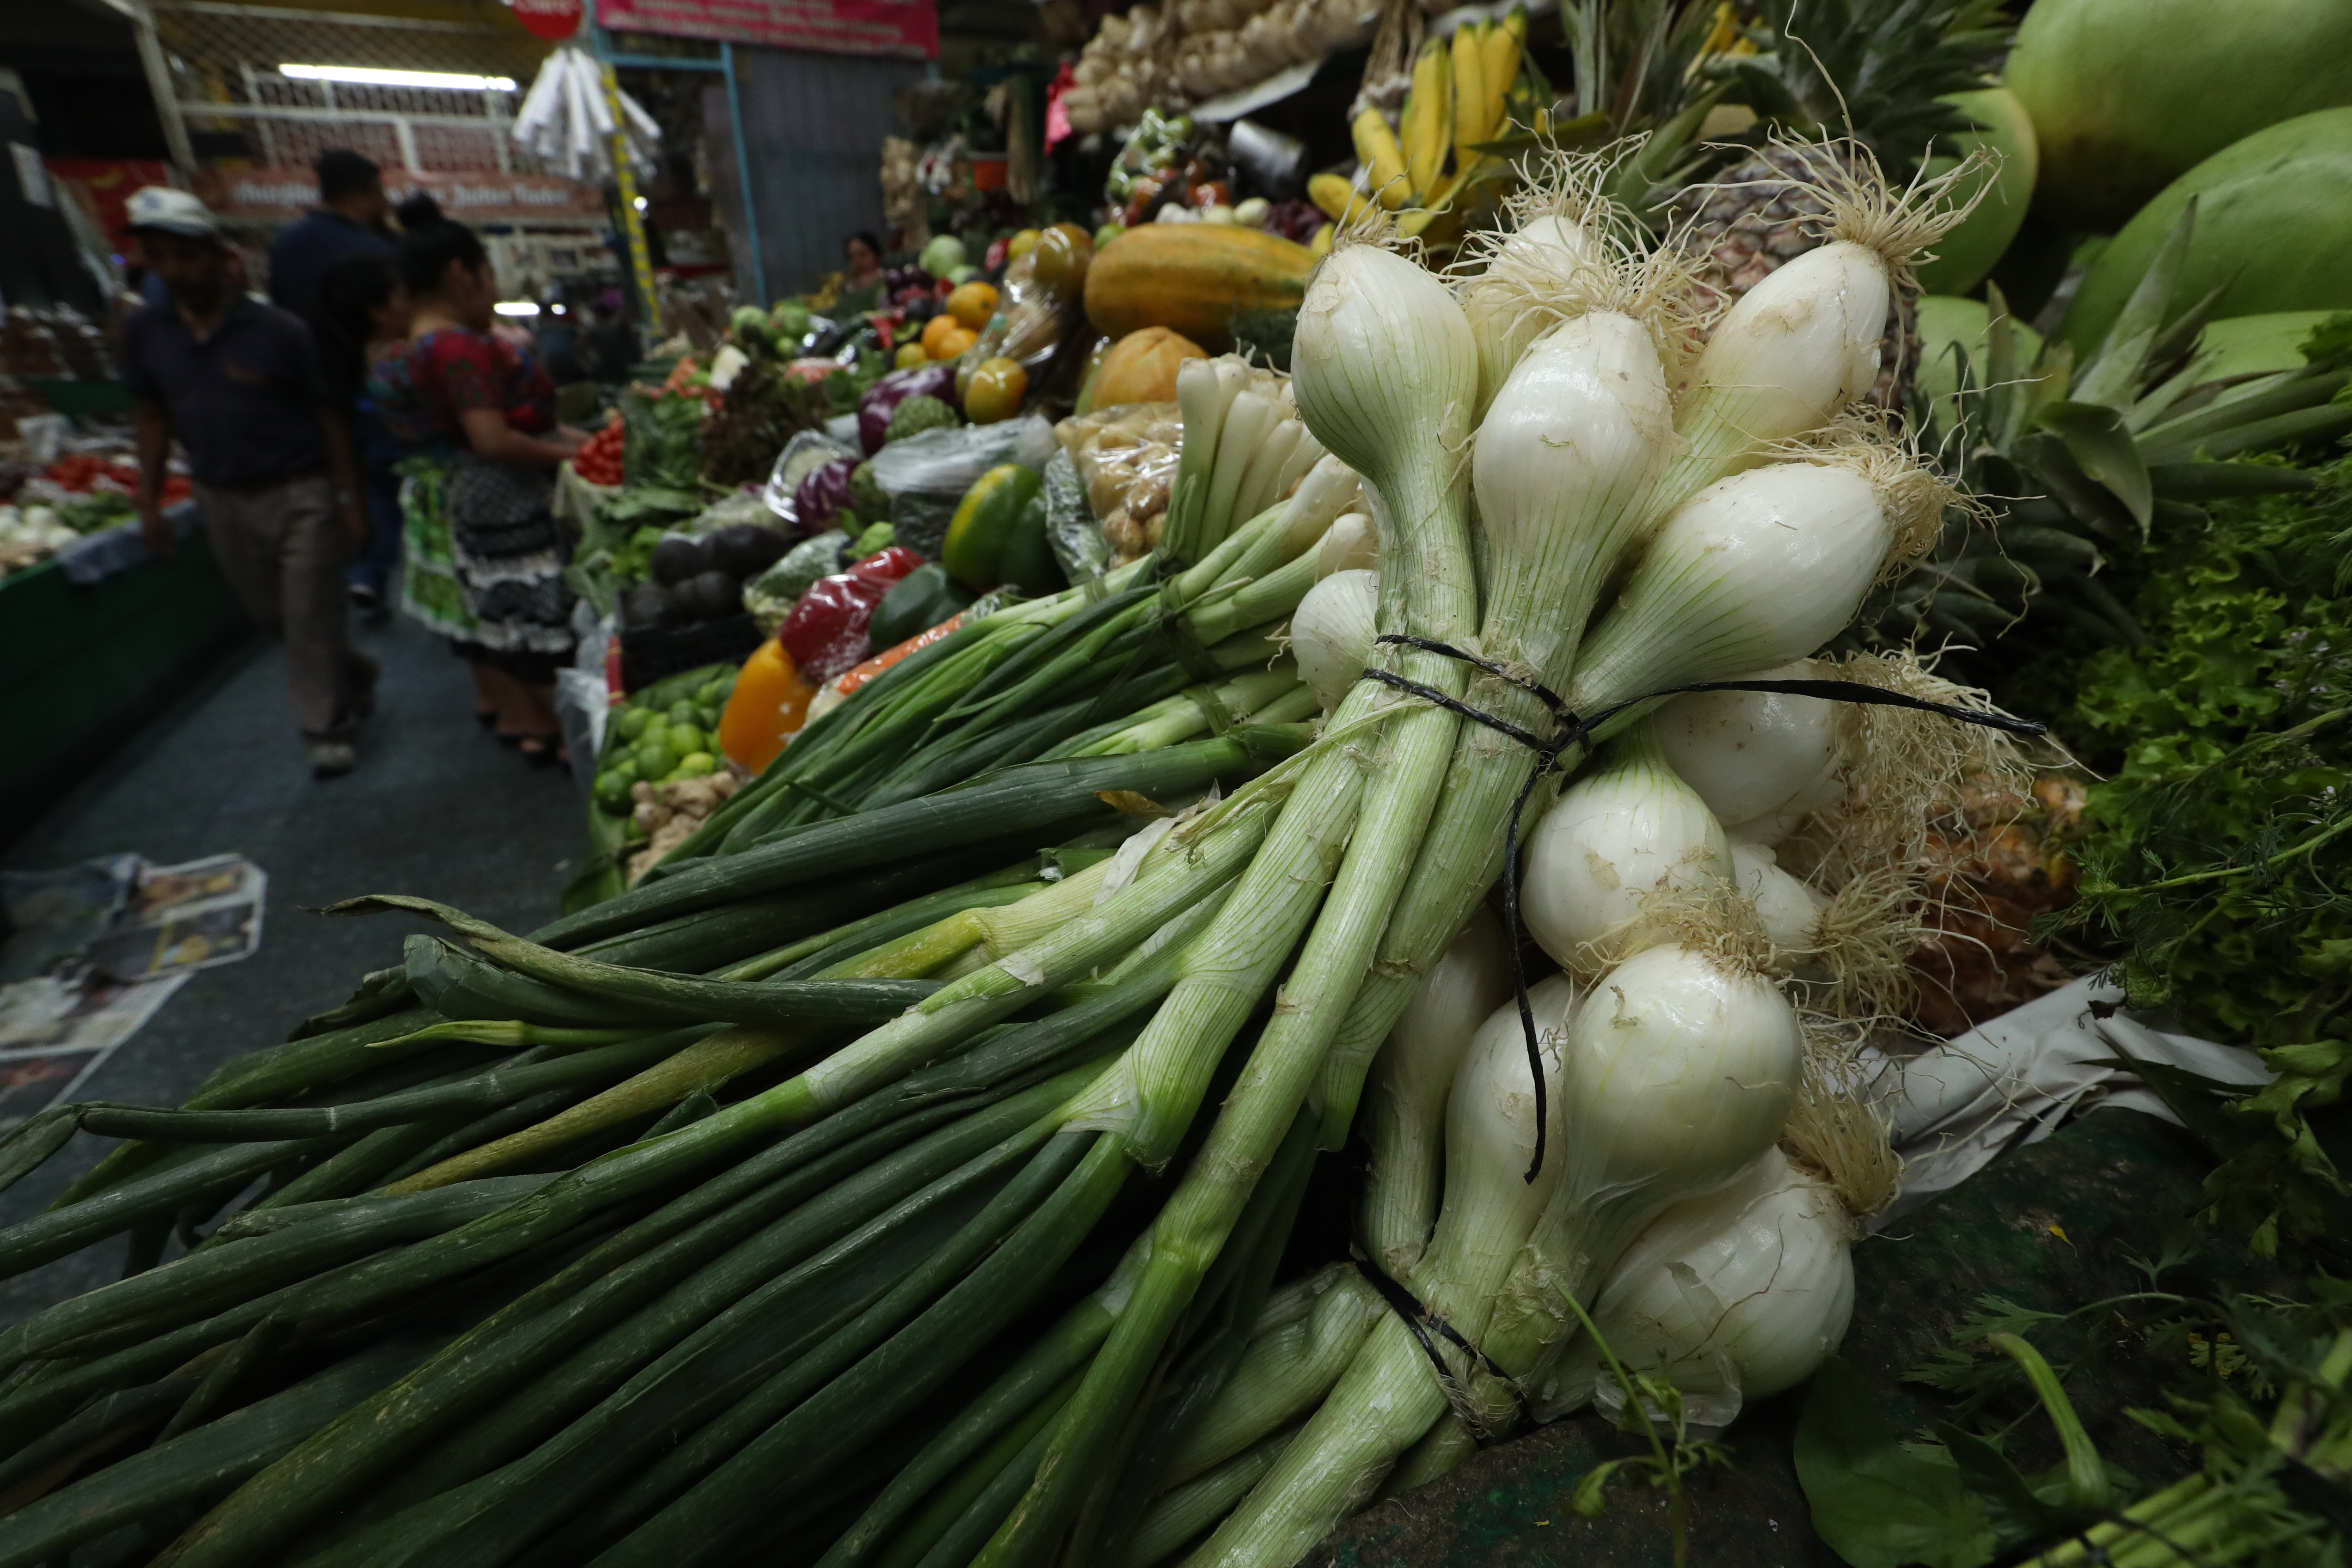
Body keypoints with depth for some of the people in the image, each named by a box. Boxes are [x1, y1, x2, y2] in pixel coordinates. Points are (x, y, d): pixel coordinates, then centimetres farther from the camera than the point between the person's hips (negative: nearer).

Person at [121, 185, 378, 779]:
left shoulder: (279, 330, -9)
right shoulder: (145, 330, 4)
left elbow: (326, 417, -5)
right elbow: (152, 416, 10)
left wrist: (350, 501, -8)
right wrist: (149, 502, 6)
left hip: (300, 494, -5)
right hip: (221, 500, 5)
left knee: (310, 619, -1)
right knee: (271, 615, 15)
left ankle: (326, 727, 11)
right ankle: (355, 674, 36)